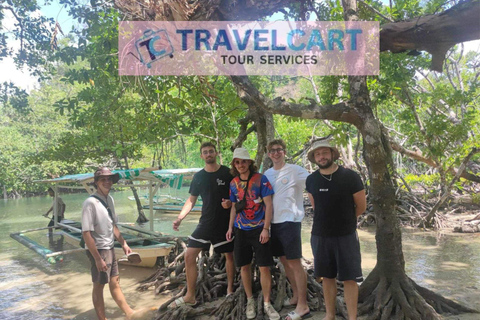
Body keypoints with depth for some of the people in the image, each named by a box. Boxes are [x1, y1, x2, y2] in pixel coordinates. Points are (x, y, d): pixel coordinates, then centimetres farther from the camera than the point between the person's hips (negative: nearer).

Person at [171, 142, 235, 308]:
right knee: (189, 256, -1)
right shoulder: (198, 176, 3)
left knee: (229, 255, 9)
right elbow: (191, 200, 9)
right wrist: (180, 218, -3)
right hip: (205, 223, 3)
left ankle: (230, 289, 32)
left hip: (226, 223, -3)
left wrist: (231, 202, -21)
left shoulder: (227, 173, -6)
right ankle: (190, 296, 12)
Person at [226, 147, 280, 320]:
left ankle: (267, 304, 13)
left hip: (259, 229, -4)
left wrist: (265, 229, -15)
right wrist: (230, 227, 9)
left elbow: (268, 205, -9)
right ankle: (250, 300, 26)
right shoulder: (233, 183, 4)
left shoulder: (261, 179, -9)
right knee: (244, 266, 9)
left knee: (264, 267, -2)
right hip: (241, 230, 4)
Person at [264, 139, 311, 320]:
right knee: (284, 261, 16)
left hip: (290, 221, -7)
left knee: (295, 263, -5)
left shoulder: (295, 171, -7)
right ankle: (296, 296, 32)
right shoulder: (267, 174, 11)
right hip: (274, 222, 7)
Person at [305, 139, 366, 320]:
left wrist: (344, 220, 10)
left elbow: (361, 206, -1)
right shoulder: (311, 180, -1)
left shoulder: (350, 177, -12)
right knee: (327, 277, 13)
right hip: (320, 236, 3)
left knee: (349, 278, 3)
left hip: (346, 235, -3)